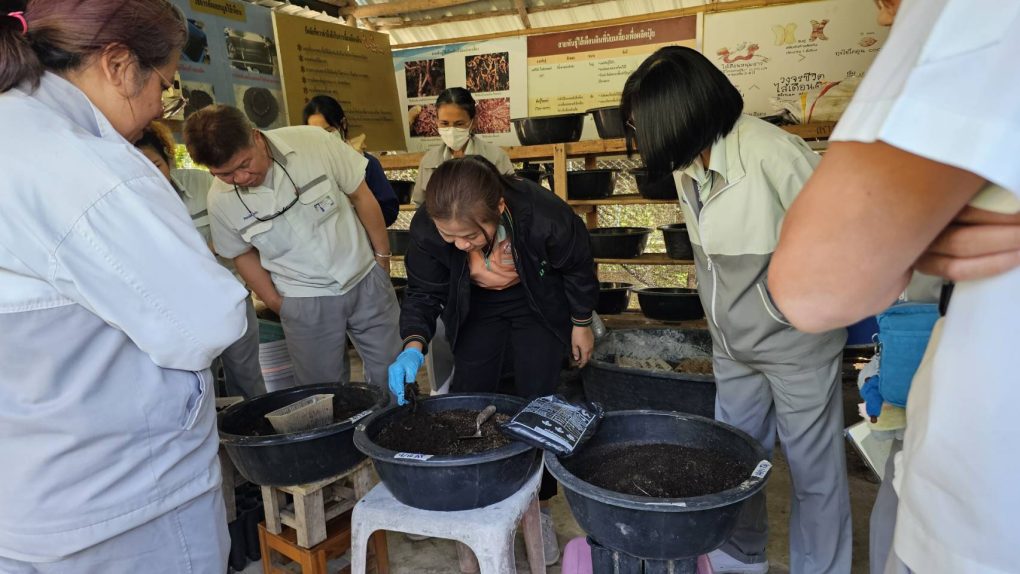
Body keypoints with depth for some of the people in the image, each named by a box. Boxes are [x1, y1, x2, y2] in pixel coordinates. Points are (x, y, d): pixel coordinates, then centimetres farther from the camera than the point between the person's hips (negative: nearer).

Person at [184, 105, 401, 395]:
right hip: (304, 302, 0)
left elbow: (361, 196, -5)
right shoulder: (220, 200, -10)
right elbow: (243, 253, 6)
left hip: (366, 278, 0)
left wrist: (383, 256, 0)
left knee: (391, 377, 9)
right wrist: (277, 304, 0)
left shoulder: (313, 142, -17)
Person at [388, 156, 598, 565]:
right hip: (477, 308, 2)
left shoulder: (545, 216, -39)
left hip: (539, 305, -2)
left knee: (536, 401, 0)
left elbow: (578, 269, -17)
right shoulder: (426, 229, -32)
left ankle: (537, 506, 21)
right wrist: (414, 345, -35)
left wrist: (581, 325, -4)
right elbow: (423, 292, -16)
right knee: (468, 397, 3)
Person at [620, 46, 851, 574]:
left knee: (814, 470, 8)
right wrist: (720, 318, 13)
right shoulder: (686, 164, -2)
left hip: (797, 344, -7)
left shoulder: (772, 153, -26)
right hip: (733, 345, 7)